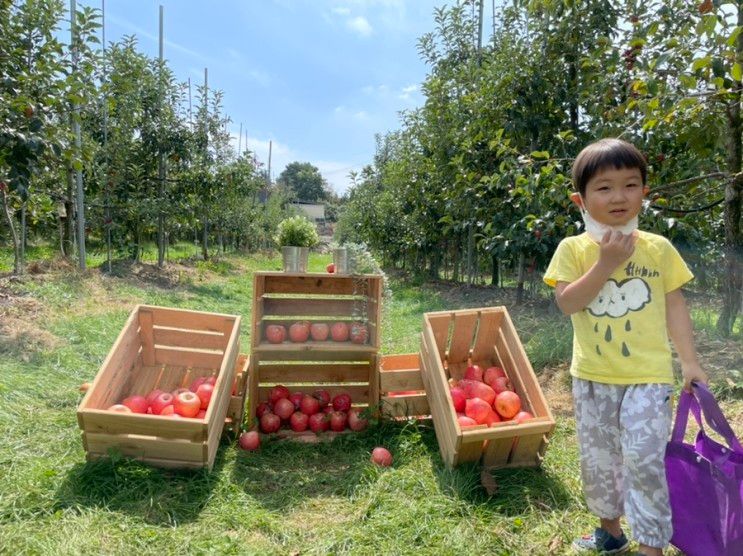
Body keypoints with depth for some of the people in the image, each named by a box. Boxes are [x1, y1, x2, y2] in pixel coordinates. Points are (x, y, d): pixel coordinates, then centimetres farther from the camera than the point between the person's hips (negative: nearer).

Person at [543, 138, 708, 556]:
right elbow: (567, 302, -14)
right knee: (597, 458, 15)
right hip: (592, 376, 2)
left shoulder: (659, 248, 0)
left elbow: (675, 305, 4)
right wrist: (605, 264, -21)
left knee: (644, 459, -7)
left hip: (648, 375, -1)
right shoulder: (574, 248, -3)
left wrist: (690, 360, 0)